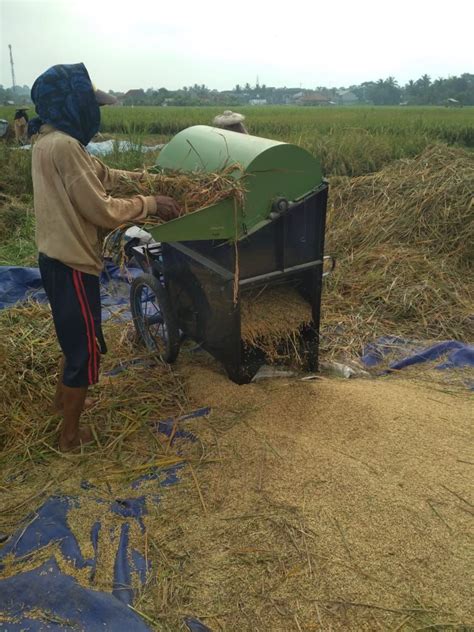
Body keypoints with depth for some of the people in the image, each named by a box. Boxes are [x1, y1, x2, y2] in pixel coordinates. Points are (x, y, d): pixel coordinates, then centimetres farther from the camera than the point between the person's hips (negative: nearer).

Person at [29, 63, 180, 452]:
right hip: (72, 263, -10)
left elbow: (98, 174, 19)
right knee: (86, 346, 3)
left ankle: (63, 398, 46)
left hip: (57, 257, 10)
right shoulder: (64, 146, -23)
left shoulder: (47, 139, 9)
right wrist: (151, 204, -11)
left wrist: (143, 177, 15)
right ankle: (71, 435, 19)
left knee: (74, 335, 26)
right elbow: (102, 210, -23)